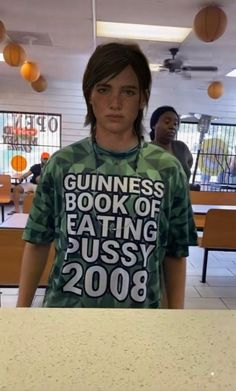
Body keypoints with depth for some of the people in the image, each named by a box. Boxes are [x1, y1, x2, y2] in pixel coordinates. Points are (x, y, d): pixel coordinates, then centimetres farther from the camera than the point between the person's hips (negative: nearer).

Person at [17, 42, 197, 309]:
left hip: (140, 306, 0)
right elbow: (38, 243, 1)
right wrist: (22, 307, 3)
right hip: (63, 304, 1)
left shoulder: (168, 170, -8)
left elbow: (176, 254, 0)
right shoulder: (62, 164, -8)